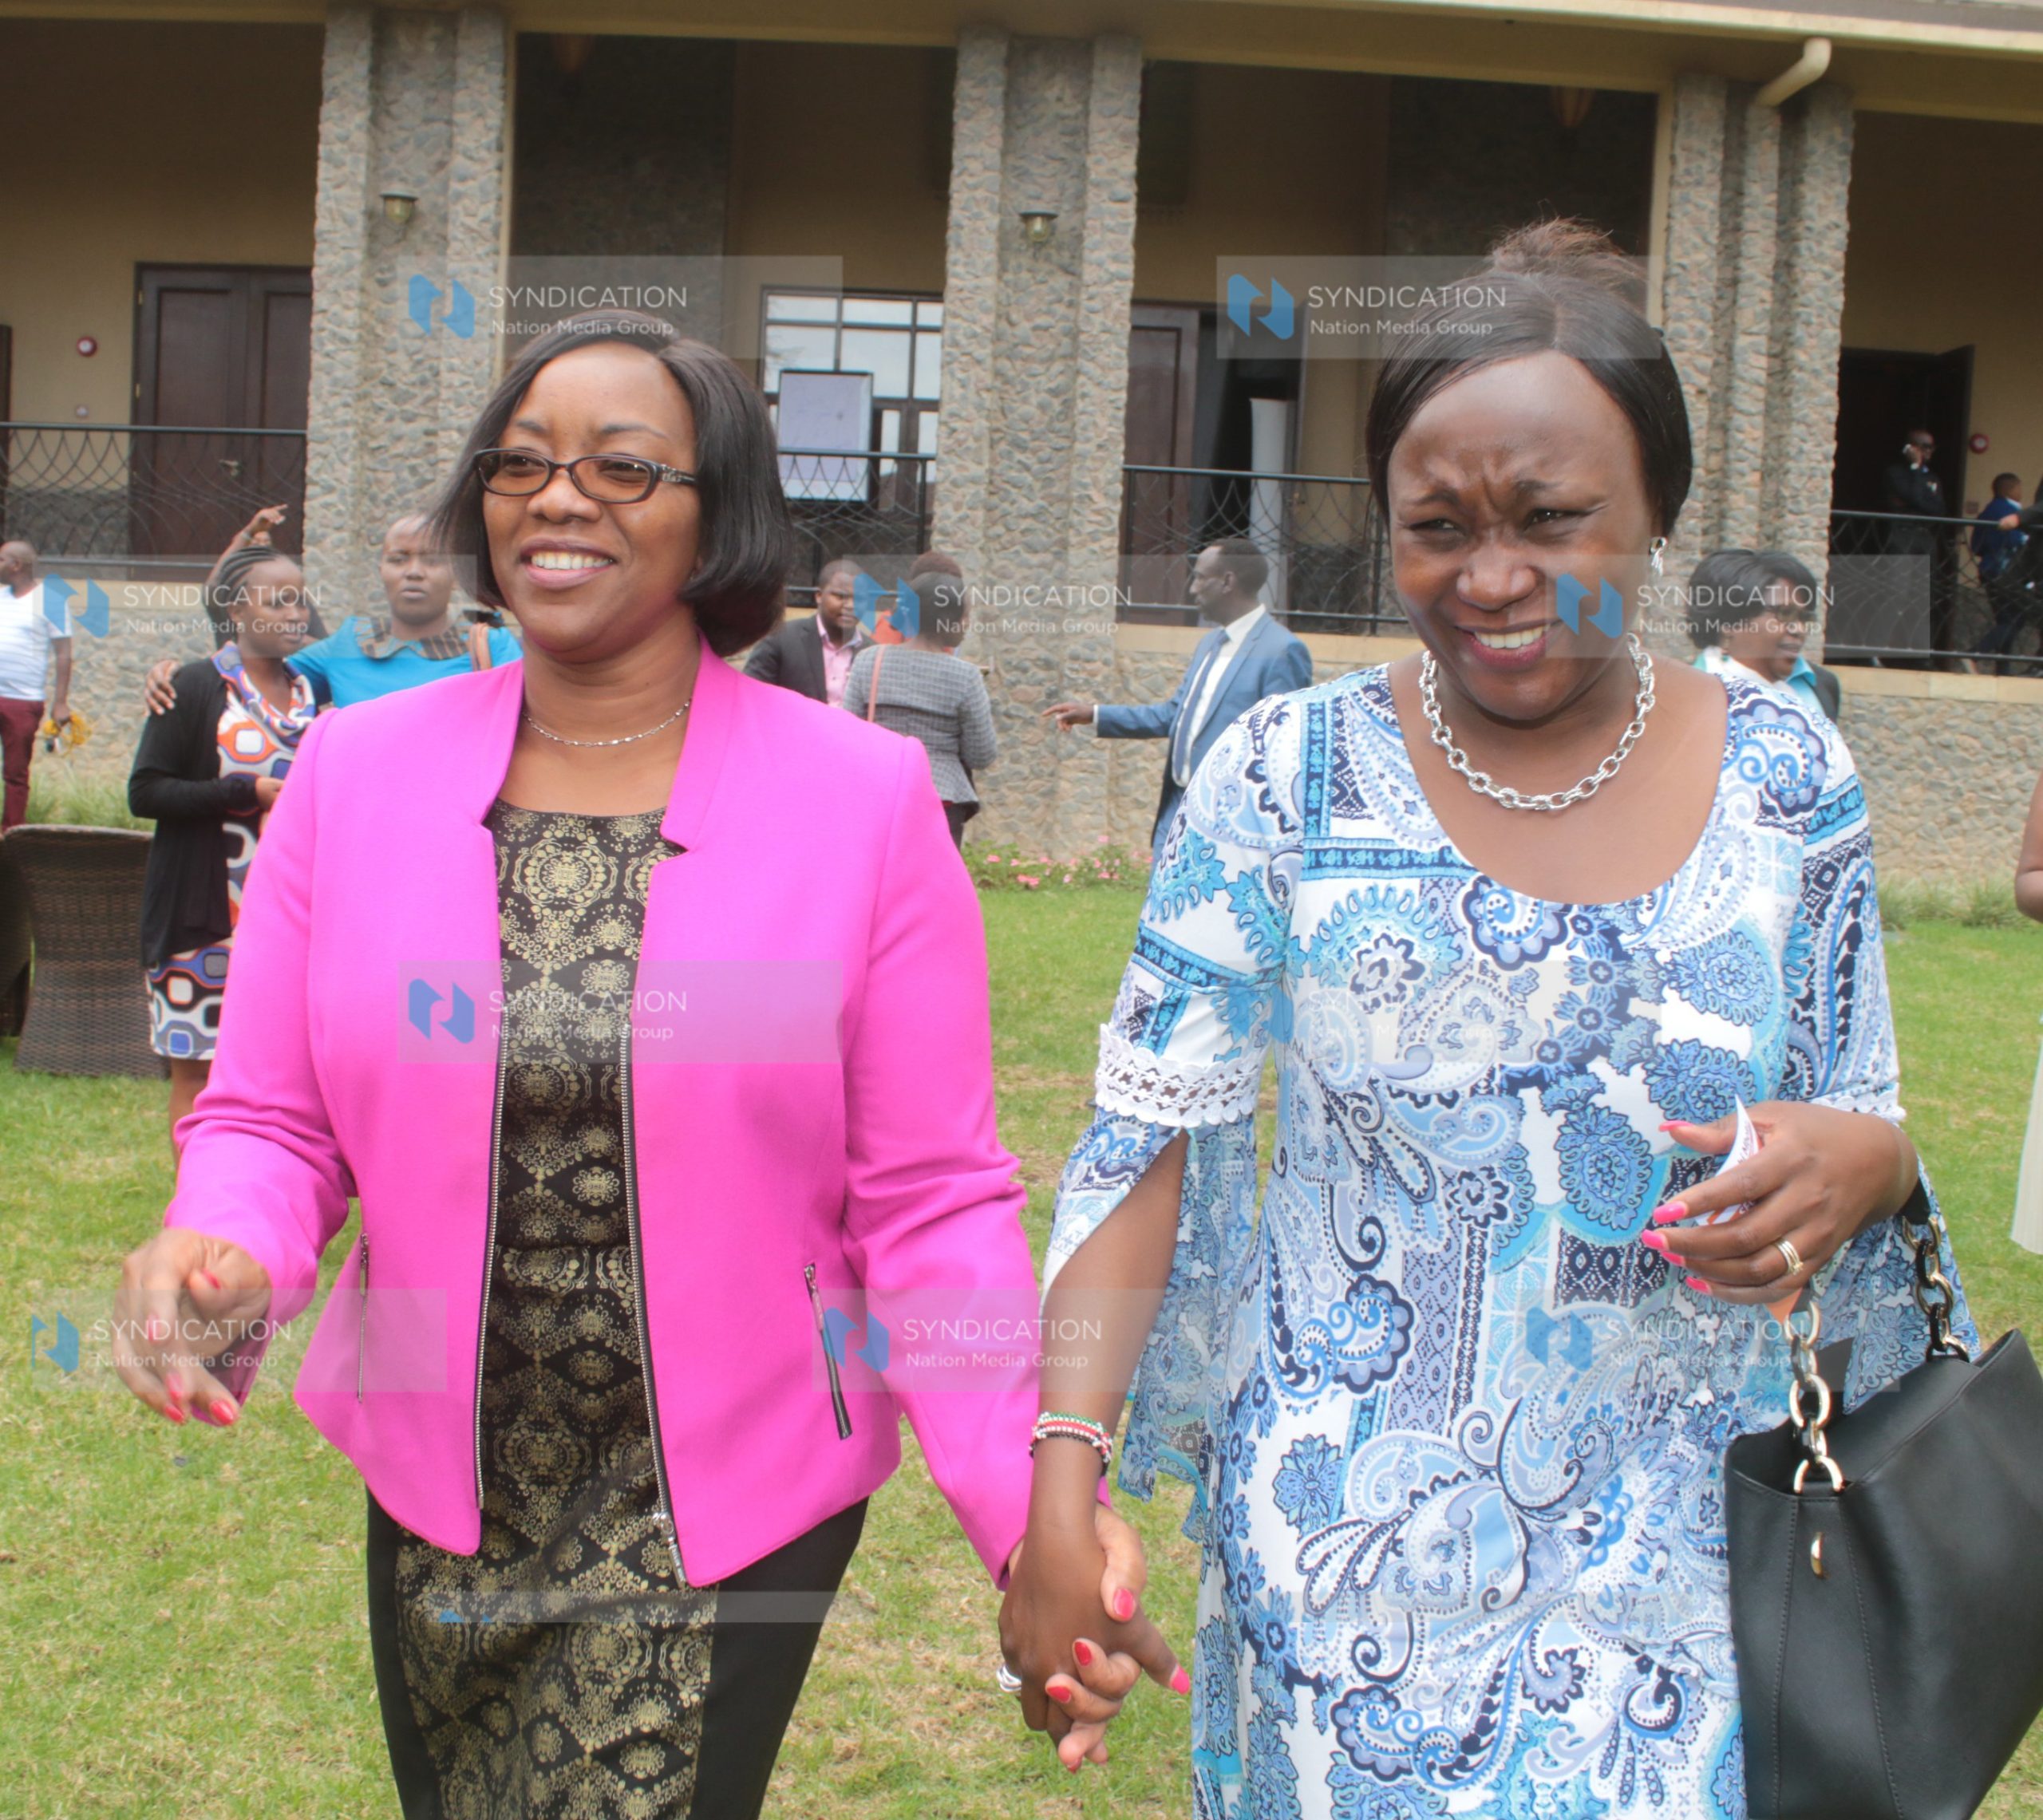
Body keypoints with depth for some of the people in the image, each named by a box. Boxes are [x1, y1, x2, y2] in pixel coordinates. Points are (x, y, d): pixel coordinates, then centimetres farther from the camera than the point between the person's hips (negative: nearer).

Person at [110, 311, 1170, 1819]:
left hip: (733, 1512, -3)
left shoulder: (866, 799, -11)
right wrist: (225, 1255, -22)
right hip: (438, 1507, 4)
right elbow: (269, 1121, 1)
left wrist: (1031, 1495, -23)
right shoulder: (355, 772, -3)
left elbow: (932, 1202, -10)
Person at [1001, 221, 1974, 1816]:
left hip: (1681, 1557, 2)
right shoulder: (1286, 781, -8)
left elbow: (1869, 1125, 6)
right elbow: (1148, 1140, -7)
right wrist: (1060, 1483, -17)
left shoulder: (1786, 777, -3)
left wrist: (1861, 1159, -18)